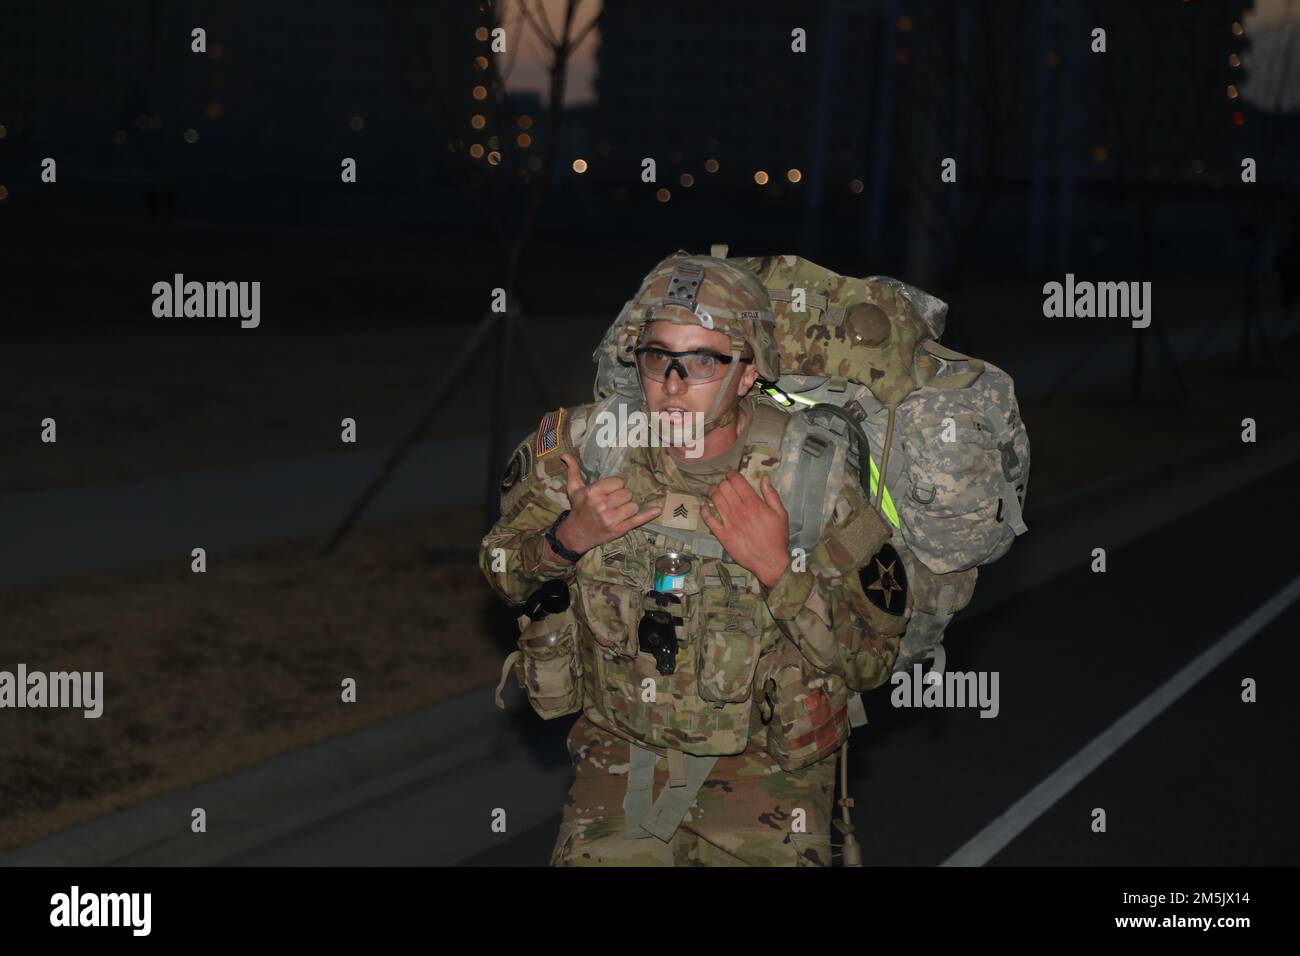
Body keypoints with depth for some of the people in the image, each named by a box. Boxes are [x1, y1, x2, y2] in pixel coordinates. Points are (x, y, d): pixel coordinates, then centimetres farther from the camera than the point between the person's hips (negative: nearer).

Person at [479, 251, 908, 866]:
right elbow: (502, 573, 5)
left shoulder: (810, 478, -15)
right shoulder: (586, 446, -9)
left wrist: (778, 568, -26)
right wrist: (568, 538, -16)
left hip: (763, 765, -1)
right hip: (620, 752, 2)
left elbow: (872, 660, -11)